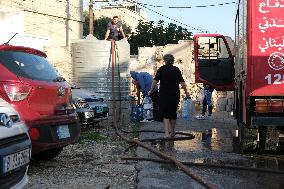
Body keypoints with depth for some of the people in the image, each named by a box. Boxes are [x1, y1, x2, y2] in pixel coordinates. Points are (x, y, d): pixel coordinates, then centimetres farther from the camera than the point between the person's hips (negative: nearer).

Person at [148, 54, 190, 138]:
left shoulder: (161, 69, 1)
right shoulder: (176, 70, 4)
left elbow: (155, 81, -2)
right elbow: (182, 83, 1)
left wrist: (151, 91, 7)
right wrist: (186, 92, 11)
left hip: (164, 94, -2)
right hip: (175, 94, 2)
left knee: (165, 114, 0)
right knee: (173, 113, 14)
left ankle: (167, 133, -14)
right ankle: (172, 132, 25)